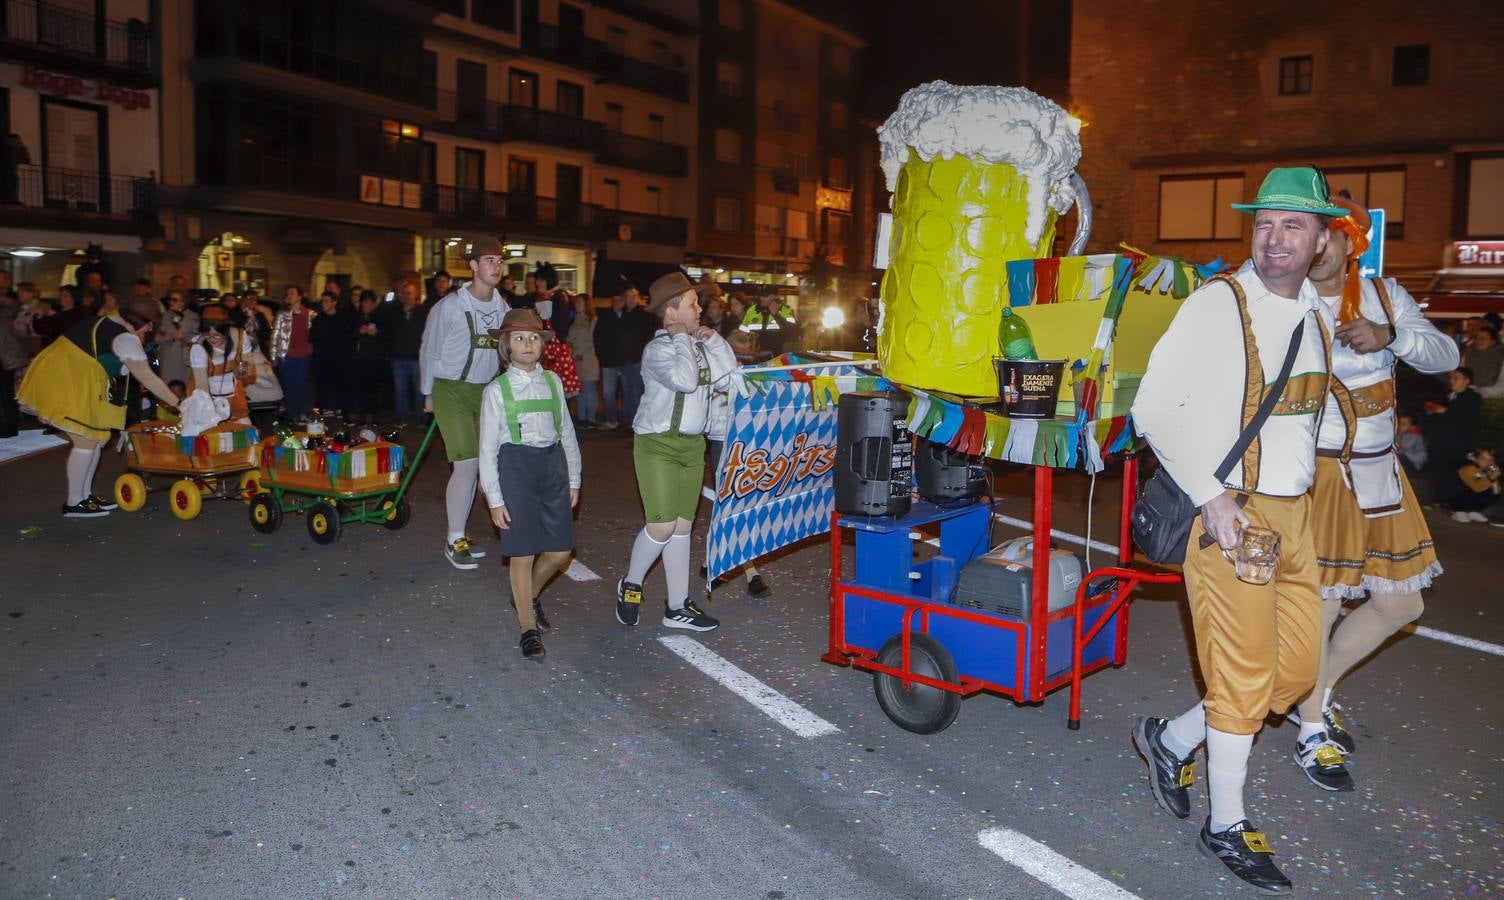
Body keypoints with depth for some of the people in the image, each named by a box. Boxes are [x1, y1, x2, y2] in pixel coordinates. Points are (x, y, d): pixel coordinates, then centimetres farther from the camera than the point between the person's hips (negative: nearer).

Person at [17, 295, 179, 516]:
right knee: (86, 442, -4)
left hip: (58, 379, 9)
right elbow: (149, 379, -15)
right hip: (70, 387, -9)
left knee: (93, 439, 13)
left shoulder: (103, 321, 10)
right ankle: (74, 503, 3)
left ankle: (85, 495, 20)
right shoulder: (126, 340, -16)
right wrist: (178, 404, -11)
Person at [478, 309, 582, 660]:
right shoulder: (497, 390, -4)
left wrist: (574, 479, 12)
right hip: (515, 465, -4)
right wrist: (494, 499, -6)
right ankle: (528, 628, 18)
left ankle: (528, 595, 38)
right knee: (523, 552, 2)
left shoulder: (552, 381, 7)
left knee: (559, 550, 8)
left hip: (553, 463, 4)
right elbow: (487, 448, -3)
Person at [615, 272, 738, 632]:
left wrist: (713, 339, -2)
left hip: (693, 444, 7)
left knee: (682, 526, 9)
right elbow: (685, 380, -30)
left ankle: (677, 607, 17)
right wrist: (682, 338, -17)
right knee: (662, 525, -10)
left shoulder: (701, 345, 6)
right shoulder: (657, 349, -13)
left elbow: (730, 376, 2)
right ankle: (630, 585, 18)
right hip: (657, 444, -7)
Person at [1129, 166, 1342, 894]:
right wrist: (1212, 498, -20)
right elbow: (1155, 406, -16)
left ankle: (1170, 740, 33)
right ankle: (1227, 827, 19)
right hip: (1231, 515, -7)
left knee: (1296, 669, 14)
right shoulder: (1218, 305, -12)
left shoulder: (1318, 315, 9)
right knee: (1244, 675, 0)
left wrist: (1303, 492, 13)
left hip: (1294, 514, 8)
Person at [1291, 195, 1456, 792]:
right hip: (1317, 472, -6)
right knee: (1322, 604, 0)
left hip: (1379, 473, 6)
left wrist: (1390, 336, -19)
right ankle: (1312, 731, 21)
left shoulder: (1384, 296, 6)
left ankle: (1317, 692, 34)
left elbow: (1445, 356, -1)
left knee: (1400, 603, 13)